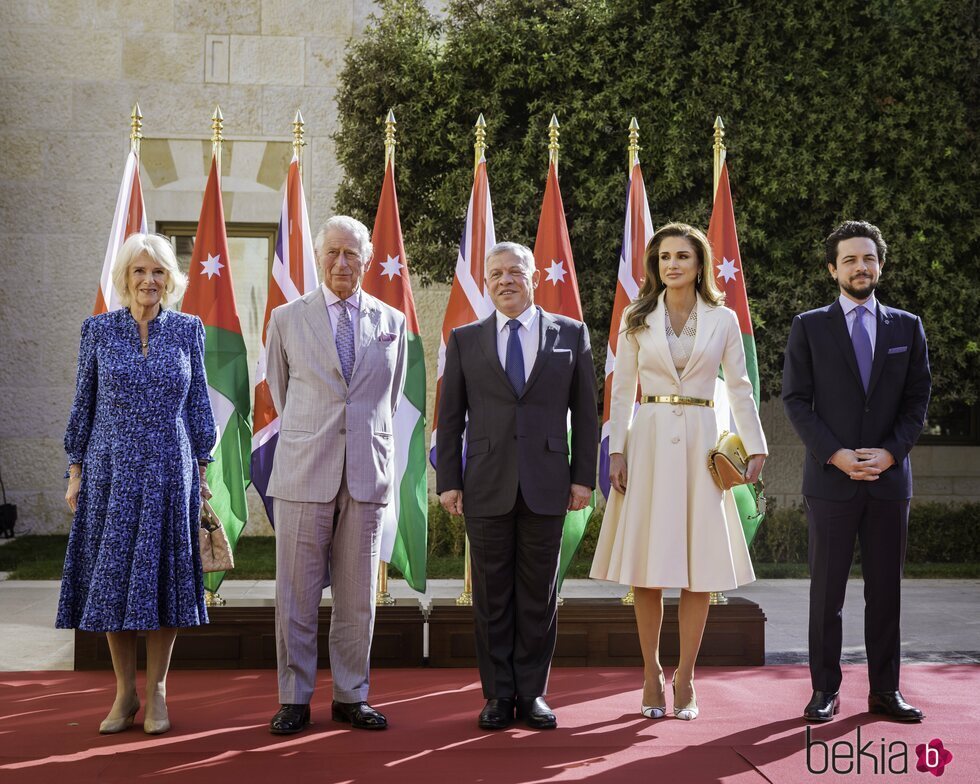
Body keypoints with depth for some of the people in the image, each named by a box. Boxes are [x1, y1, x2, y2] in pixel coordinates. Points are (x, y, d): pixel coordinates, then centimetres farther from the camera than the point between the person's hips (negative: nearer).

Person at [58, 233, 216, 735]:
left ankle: (156, 691, 13)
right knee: (112, 576, 2)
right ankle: (125, 692, 14)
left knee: (163, 575, 3)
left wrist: (202, 469, 4)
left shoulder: (188, 330, 4)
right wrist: (75, 473, 3)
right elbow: (83, 405, 6)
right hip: (111, 469, 0)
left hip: (168, 470, 0)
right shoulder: (98, 329, 3)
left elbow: (199, 404, 7)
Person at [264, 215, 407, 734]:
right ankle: (294, 699, 12)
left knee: (358, 595, 7)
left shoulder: (392, 323, 10)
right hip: (304, 474, -1)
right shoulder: (287, 319, 6)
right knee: (297, 594, 2)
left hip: (367, 474, 2)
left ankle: (351, 697, 17)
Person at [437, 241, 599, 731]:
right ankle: (498, 694, 14)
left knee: (538, 595, 5)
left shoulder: (570, 334, 8)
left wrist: (583, 476, 1)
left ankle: (532, 692, 15)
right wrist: (448, 481, 1)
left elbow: (585, 412, 7)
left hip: (546, 486, 0)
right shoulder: (465, 340, 9)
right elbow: (450, 417, 7)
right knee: (492, 596, 5)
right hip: (486, 487, 0)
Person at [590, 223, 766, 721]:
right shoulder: (637, 319, 6)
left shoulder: (723, 320, 6)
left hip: (700, 445, 0)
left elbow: (740, 389, 6)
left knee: (700, 567, 0)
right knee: (647, 567, 1)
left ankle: (684, 679, 10)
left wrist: (755, 447, -4)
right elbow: (622, 389, 5)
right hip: (649, 443, 0)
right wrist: (617, 451, -3)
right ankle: (652, 675, 12)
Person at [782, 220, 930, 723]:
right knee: (827, 591, 2)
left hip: (889, 478, 2)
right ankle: (825, 690, 10)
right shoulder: (809, 327, 4)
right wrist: (836, 455, -12)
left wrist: (890, 452, -9)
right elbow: (795, 400, -2)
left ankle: (885, 690, 16)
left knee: (885, 590, 7)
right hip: (830, 478, -2)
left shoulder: (907, 327, 10)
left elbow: (918, 400, 7)